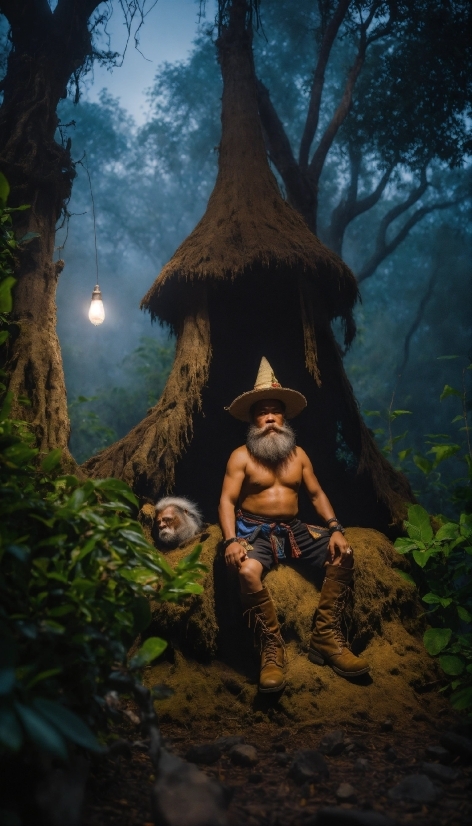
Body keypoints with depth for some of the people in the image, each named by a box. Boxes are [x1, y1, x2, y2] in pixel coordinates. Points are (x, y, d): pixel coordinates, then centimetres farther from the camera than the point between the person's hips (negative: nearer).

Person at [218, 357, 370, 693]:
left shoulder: (298, 454, 11)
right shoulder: (241, 456, -2)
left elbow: (317, 494, 10)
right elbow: (227, 500, -8)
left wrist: (335, 529, -7)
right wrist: (231, 541, -25)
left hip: (294, 529, 5)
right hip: (255, 530, -4)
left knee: (343, 555, -16)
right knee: (248, 571, -36)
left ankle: (326, 638, -11)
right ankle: (272, 647, -20)